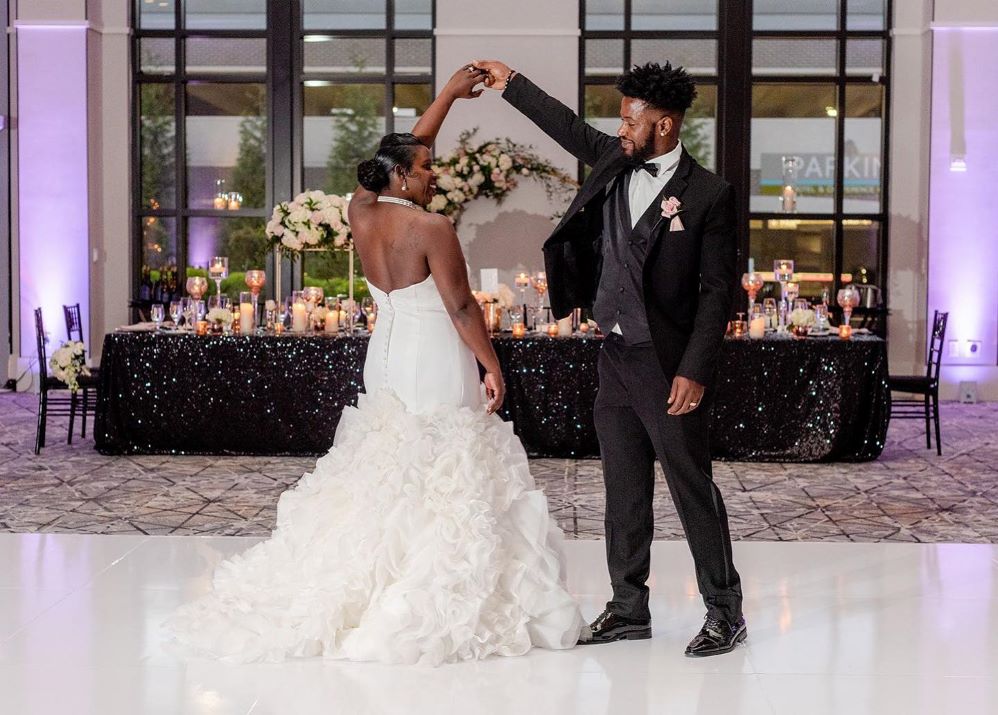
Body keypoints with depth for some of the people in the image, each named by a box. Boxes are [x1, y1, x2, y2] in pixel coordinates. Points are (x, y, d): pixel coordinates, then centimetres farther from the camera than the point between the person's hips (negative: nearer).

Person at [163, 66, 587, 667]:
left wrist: (449, 95, 21)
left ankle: (345, 596, 16)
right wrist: (492, 366, -7)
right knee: (441, 483, -2)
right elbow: (462, 307, -15)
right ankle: (440, 604, 0)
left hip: (387, 360, 8)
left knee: (384, 477, 13)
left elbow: (404, 151, 17)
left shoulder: (362, 211, 3)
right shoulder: (432, 227, -17)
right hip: (436, 363, -8)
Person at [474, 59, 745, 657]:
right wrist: (512, 83, 31)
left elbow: (718, 290, -12)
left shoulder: (708, 194, -11)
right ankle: (629, 608, 22)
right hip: (616, 359, 7)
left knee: (693, 488, 0)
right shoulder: (616, 161, 7)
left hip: (669, 366, -7)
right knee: (624, 491, 12)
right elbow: (571, 128, 26)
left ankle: (725, 611, 12)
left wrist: (695, 371, -17)